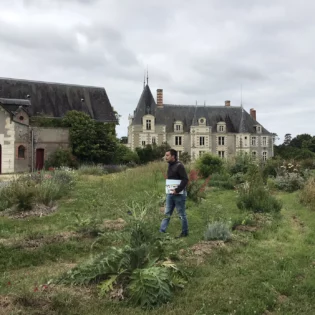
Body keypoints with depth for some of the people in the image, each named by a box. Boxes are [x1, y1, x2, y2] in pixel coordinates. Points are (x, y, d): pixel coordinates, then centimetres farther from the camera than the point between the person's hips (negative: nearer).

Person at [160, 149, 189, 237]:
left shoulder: (179, 166, -16)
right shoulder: (170, 165, 10)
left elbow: (185, 180, -22)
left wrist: (177, 190, -25)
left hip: (179, 194, -8)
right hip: (170, 194, 8)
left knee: (182, 214, 5)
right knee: (167, 214, 9)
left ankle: (185, 232, 19)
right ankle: (161, 231, 13)